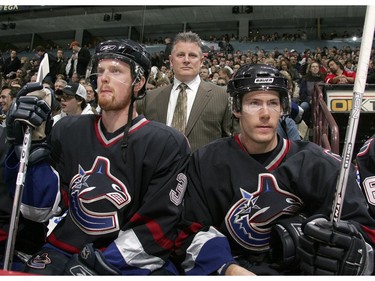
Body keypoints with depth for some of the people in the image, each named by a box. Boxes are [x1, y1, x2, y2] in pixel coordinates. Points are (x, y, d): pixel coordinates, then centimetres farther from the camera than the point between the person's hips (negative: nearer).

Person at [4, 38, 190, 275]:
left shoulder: (167, 144, -8)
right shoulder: (67, 131, 4)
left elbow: (158, 228, -9)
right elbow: (41, 208, 0)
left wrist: (102, 264, -16)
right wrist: (30, 142, -10)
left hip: (132, 263, -2)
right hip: (64, 253, 3)